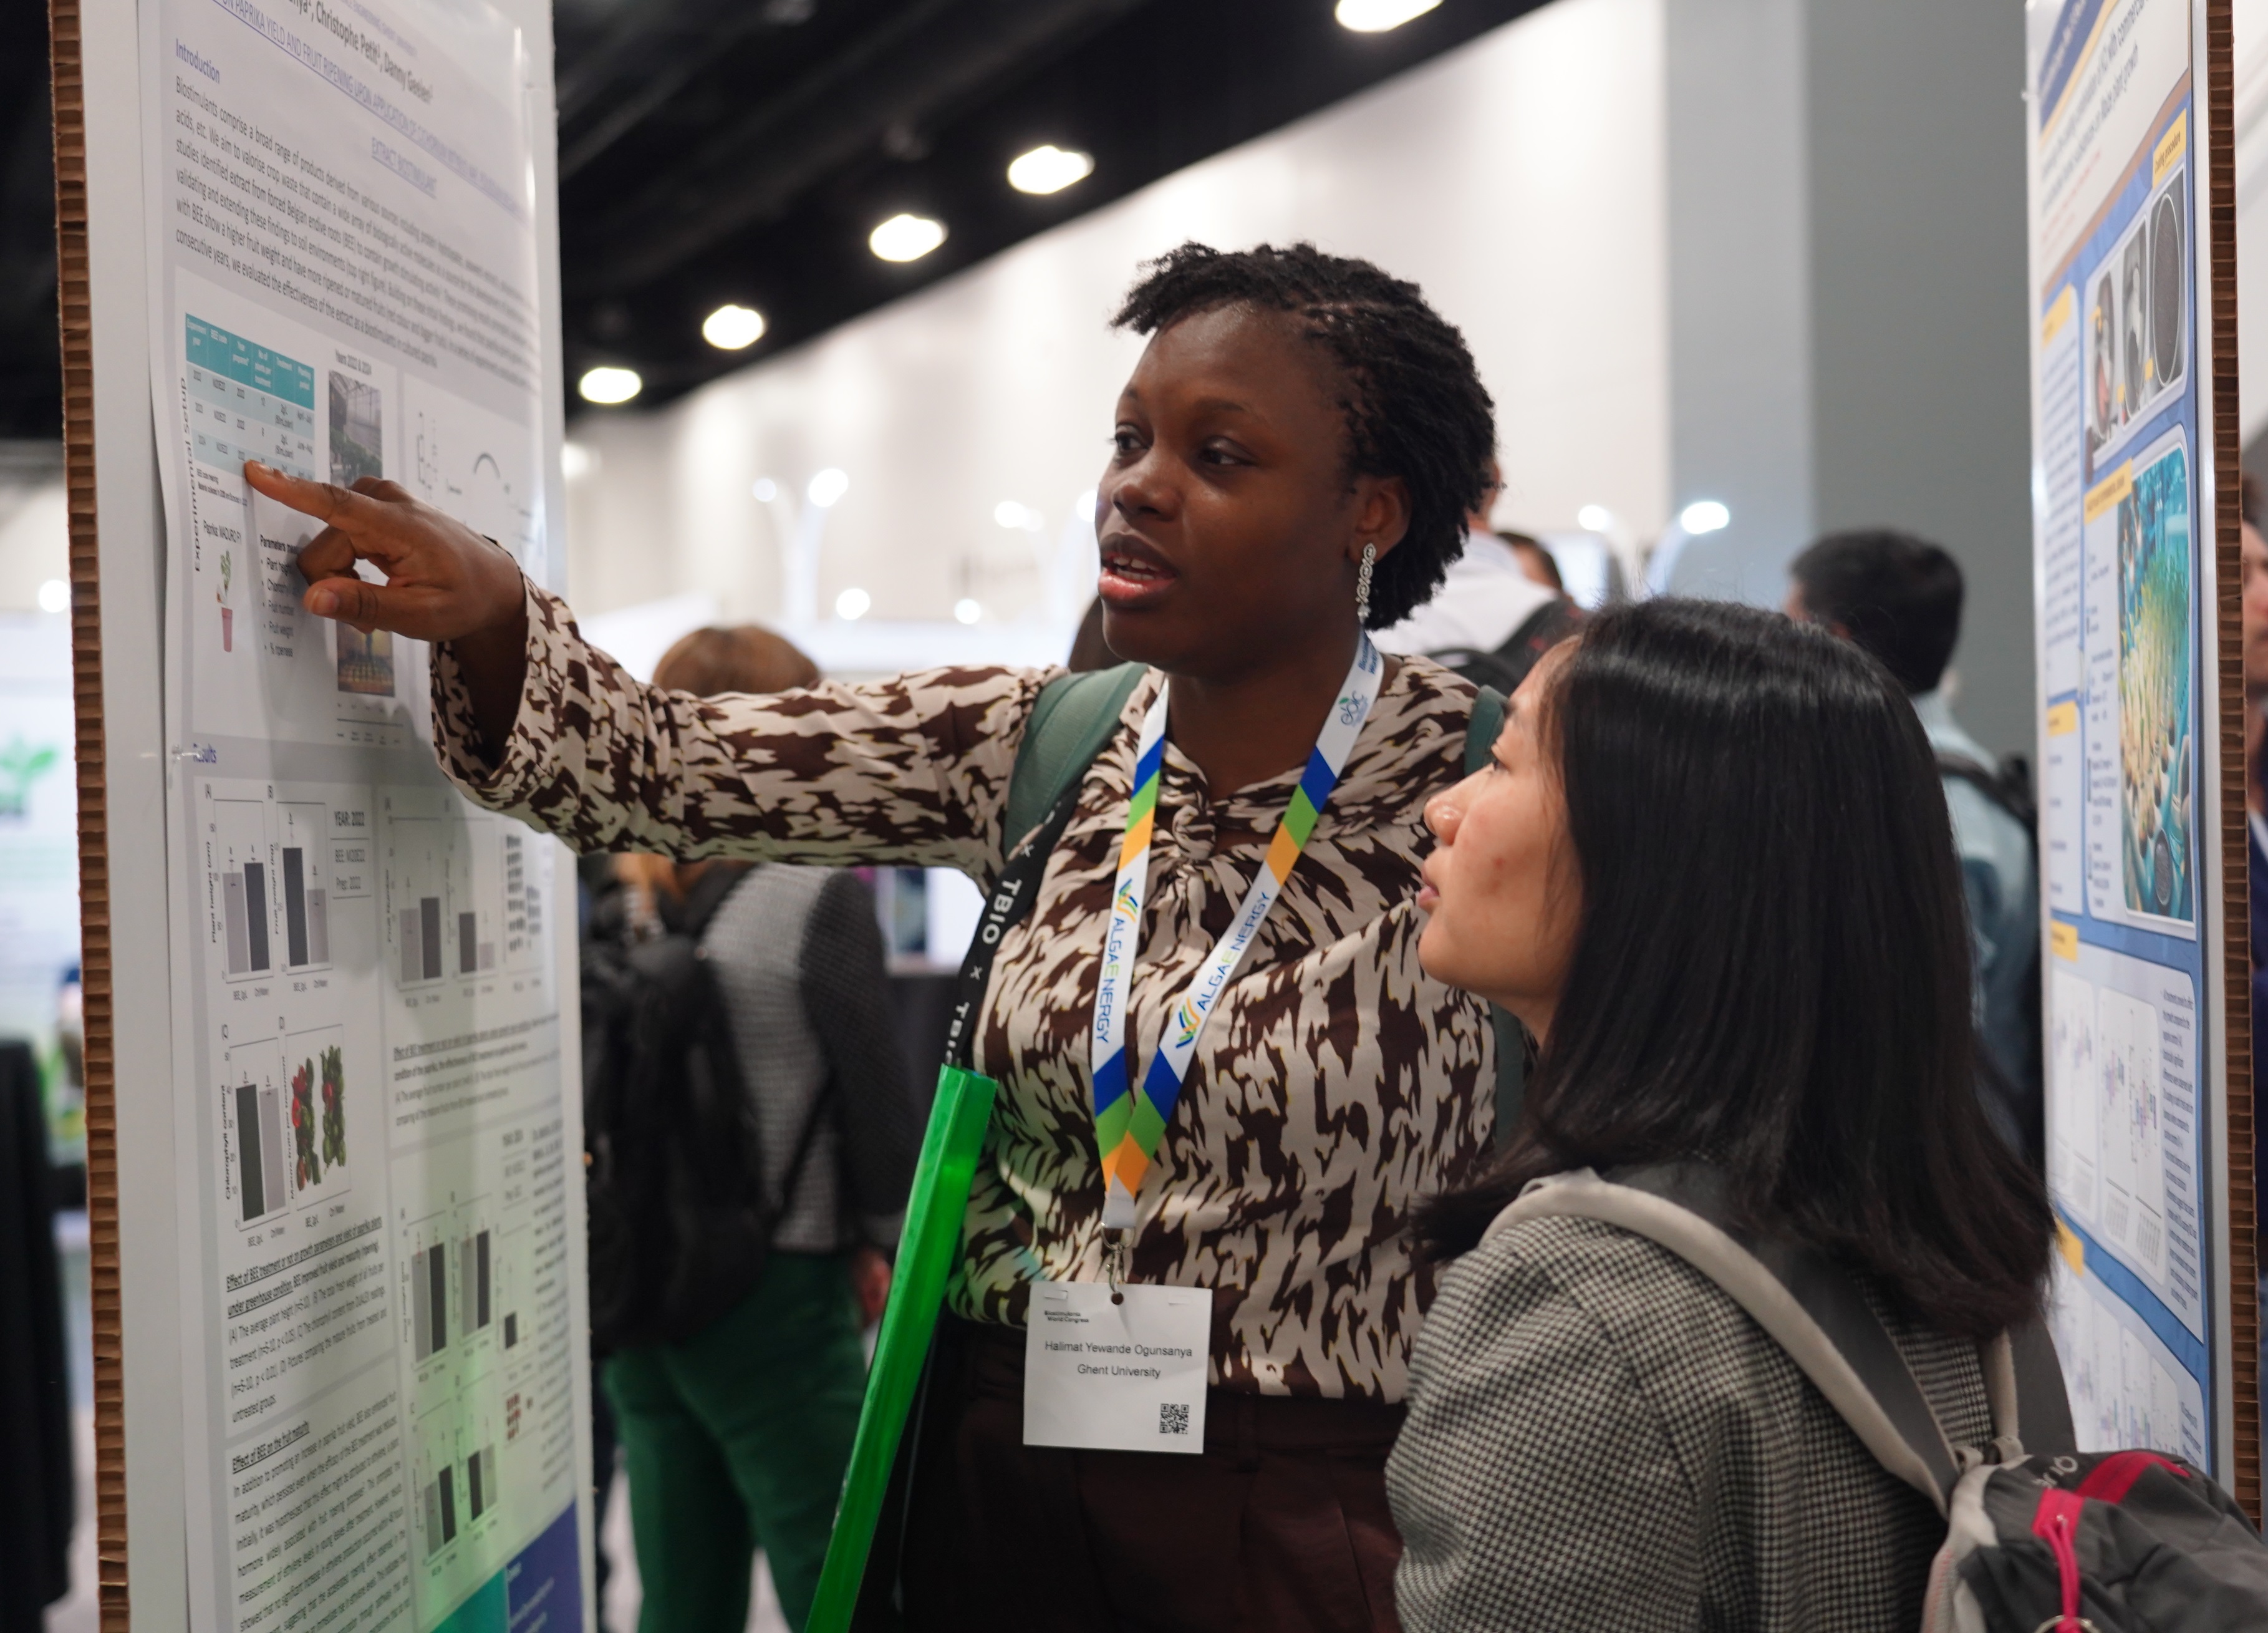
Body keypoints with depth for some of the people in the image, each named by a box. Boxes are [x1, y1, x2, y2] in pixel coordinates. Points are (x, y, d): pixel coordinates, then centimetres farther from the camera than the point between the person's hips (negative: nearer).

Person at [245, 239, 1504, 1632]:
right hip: (1000, 1475, 4)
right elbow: (660, 768, -6)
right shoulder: (1036, 750, -1)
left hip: (1310, 1515, -4)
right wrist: (486, 609, -24)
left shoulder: (1481, 787, -12)